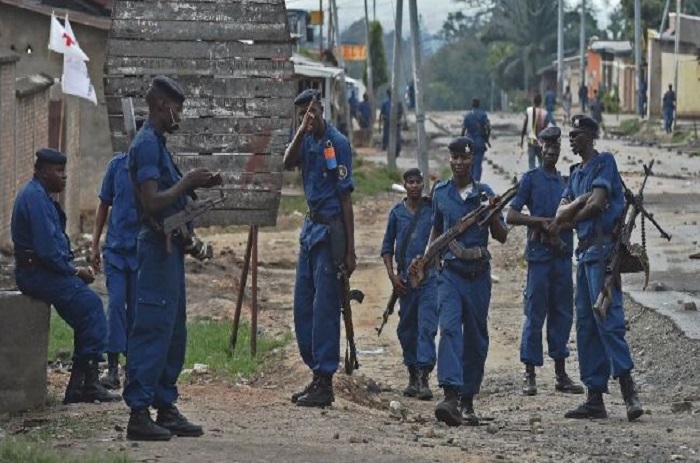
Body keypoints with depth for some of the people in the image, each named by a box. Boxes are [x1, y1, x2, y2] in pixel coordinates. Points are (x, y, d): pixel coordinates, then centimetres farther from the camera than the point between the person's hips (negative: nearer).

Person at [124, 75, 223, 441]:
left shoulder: (157, 143, 17)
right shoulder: (146, 144, -14)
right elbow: (152, 201, -22)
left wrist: (194, 185, 11)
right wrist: (188, 181, -13)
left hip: (170, 249, 11)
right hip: (158, 247, -11)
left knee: (174, 331, 13)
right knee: (152, 329, -9)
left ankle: (165, 407, 18)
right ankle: (139, 414, -9)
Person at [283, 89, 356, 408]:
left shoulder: (336, 142, -11)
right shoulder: (306, 140, 9)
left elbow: (346, 198, -12)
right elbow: (288, 163, -9)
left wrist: (350, 250, -14)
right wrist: (302, 131, -21)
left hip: (330, 230, -8)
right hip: (311, 226, 8)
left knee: (324, 307, -6)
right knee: (303, 305, 11)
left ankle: (324, 383, -2)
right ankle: (316, 374, 20)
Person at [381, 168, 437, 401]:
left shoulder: (433, 209, 3)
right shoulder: (397, 212, 8)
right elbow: (387, 246, 13)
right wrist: (392, 275, 3)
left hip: (430, 278, -3)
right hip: (405, 280, 3)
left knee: (427, 326, -12)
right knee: (406, 328, 8)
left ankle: (424, 377, -17)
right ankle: (413, 375, 20)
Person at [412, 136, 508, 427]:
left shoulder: (484, 194, 3)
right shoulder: (440, 193, 8)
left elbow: (502, 237, 4)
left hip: (478, 274, 0)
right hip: (450, 272, 0)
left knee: (476, 337, 7)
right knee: (449, 327, -19)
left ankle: (467, 400, 19)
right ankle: (450, 396, -32)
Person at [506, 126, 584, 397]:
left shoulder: (565, 183, 15)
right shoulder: (531, 179, 0)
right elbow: (511, 216, -6)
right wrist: (542, 221, -15)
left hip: (562, 255, 5)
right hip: (539, 255, -5)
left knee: (562, 314, 7)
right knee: (535, 315, -3)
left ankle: (561, 374, 13)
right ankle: (529, 375, 2)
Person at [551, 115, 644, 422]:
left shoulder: (604, 163, -4)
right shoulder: (576, 173, 21)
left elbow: (597, 204, -15)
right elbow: (561, 212, 10)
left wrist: (567, 222, 0)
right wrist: (580, 201, -12)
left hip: (602, 247, -9)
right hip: (584, 251, 9)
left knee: (607, 318, -17)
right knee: (585, 324, 6)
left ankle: (628, 388, -19)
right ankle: (595, 398, 7)